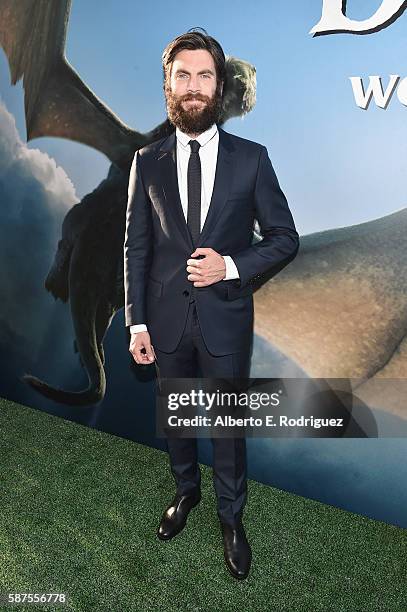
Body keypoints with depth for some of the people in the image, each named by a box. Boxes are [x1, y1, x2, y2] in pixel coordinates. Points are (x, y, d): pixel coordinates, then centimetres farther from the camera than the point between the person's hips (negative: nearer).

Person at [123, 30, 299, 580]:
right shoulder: (147, 162, 1)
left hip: (226, 318, -2)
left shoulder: (251, 158, -4)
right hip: (167, 318, 2)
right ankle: (186, 491, 48)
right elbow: (136, 247, 1)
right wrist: (136, 321, -3)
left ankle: (231, 517, 37)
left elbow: (285, 238, -1)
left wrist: (231, 266, -17)